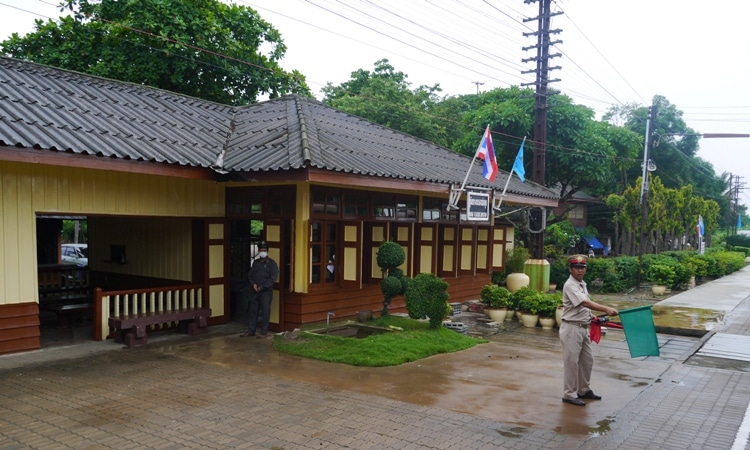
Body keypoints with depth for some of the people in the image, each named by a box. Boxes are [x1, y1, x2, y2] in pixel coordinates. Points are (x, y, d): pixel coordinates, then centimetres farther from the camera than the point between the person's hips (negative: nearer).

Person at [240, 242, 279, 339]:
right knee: (252, 310, 7)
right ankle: (251, 331, 15)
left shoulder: (272, 263, -2)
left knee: (265, 311, -2)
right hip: (254, 291, 5)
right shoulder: (255, 263, 14)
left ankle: (264, 332, 6)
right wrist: (253, 284, -6)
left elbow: (273, 278, -10)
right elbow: (250, 275, 14)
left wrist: (262, 287, -15)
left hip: (266, 292, -5)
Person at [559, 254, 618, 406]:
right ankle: (569, 394, 7)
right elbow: (584, 303, -32)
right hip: (572, 328, -9)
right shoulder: (570, 285, -18)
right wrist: (605, 309, -41)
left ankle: (584, 390, 30)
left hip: (584, 328, 9)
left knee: (587, 360, 16)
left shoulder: (583, 284, 12)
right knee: (571, 362, -2)